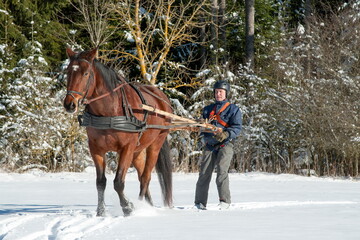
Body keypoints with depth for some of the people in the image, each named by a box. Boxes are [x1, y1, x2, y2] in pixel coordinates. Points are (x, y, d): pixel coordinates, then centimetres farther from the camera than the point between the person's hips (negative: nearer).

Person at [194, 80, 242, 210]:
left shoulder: (233, 109, 6)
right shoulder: (208, 109, 21)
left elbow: (237, 128, -5)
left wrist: (225, 134, -23)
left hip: (225, 145, -4)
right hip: (210, 145, 4)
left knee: (221, 171, -18)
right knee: (204, 172, -3)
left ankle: (225, 201, -16)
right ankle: (200, 202, 1)